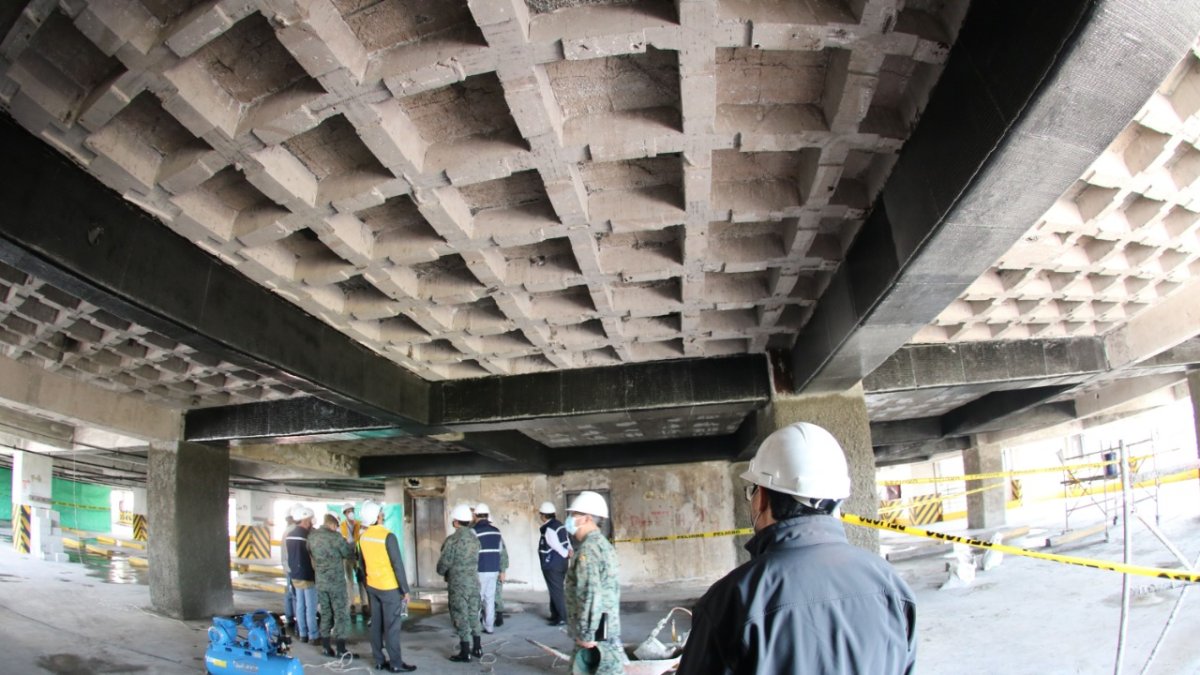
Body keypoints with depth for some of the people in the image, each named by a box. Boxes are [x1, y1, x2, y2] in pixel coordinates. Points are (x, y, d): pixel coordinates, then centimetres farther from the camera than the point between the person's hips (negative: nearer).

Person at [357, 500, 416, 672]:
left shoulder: (363, 537, 1)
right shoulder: (387, 536, -20)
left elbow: (362, 564, 11)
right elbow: (398, 565, -18)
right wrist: (405, 590, -11)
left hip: (372, 587, 7)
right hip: (389, 588, -7)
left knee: (376, 624, 12)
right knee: (392, 626, 0)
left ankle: (379, 661, 19)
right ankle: (395, 664, 5)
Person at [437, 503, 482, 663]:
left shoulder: (452, 540, -16)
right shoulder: (475, 539, 5)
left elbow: (444, 563, -12)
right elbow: (474, 560, 7)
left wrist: (442, 571, 9)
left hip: (458, 584, -7)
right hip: (474, 581, 7)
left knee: (461, 616, 1)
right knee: (473, 614, 16)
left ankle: (465, 653, 5)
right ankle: (477, 648, 23)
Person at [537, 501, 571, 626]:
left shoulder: (548, 529, -19)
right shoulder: (559, 525, 10)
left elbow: (557, 547, -18)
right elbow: (567, 542, 6)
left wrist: (567, 555, -5)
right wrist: (569, 552, -8)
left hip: (552, 565, -9)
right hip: (560, 564, 9)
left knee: (556, 591, -3)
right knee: (556, 590, 18)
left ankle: (562, 618, 0)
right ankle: (556, 614, 27)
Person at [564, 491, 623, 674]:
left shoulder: (588, 549, -18)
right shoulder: (603, 545, 14)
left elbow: (590, 594, -24)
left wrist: (586, 635, -20)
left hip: (595, 631, -10)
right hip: (608, 628, 10)